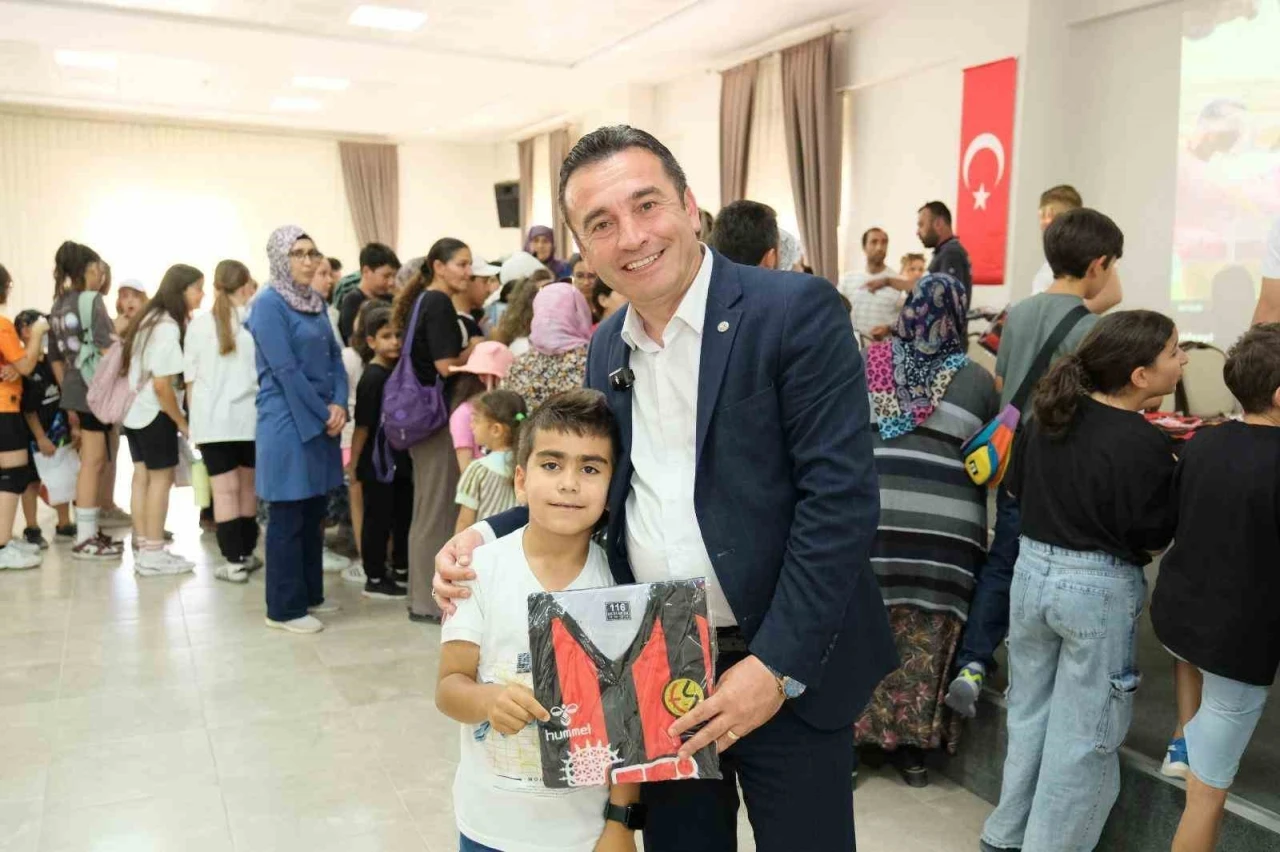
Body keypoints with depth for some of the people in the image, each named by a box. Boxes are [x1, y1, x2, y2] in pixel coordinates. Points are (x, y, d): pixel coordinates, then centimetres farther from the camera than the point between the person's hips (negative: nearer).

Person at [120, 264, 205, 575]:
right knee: (161, 477, -2)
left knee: (142, 476, 11)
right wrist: (181, 421, -12)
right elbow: (162, 384, -22)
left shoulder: (149, 317, 10)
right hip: (154, 412, -9)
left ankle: (142, 549, 17)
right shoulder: (168, 327, -20)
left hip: (134, 409, 9)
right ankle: (153, 555, 3)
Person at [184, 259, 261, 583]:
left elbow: (191, 380, 6)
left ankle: (234, 561, 0)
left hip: (212, 419, -1)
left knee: (224, 490, 0)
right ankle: (246, 553, 23)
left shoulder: (198, 324, 3)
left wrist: (194, 421, 14)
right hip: (249, 417, 1)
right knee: (247, 487, 13)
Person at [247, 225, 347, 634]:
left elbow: (334, 356, 10)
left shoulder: (316, 301, 12)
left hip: (322, 421, 8)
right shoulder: (268, 304, -11)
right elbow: (286, 371, -17)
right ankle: (284, 608, 9)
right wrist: (323, 416, -13)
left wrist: (339, 405, -5)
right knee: (288, 517, 0)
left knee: (313, 514, 14)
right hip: (288, 423, -8)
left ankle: (310, 595, 25)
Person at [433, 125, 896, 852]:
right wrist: (489, 534, 0)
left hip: (782, 667, -5)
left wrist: (777, 664, -20)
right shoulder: (608, 347, 6)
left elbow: (840, 495, -18)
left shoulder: (797, 310, -13)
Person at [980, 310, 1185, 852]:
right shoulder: (1145, 444, -19)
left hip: (1033, 570, 6)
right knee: (1082, 733, 11)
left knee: (1029, 714, 20)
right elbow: (1152, 543, -11)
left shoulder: (1048, 415, -1)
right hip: (1099, 588, -6)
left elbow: (1018, 489, 11)